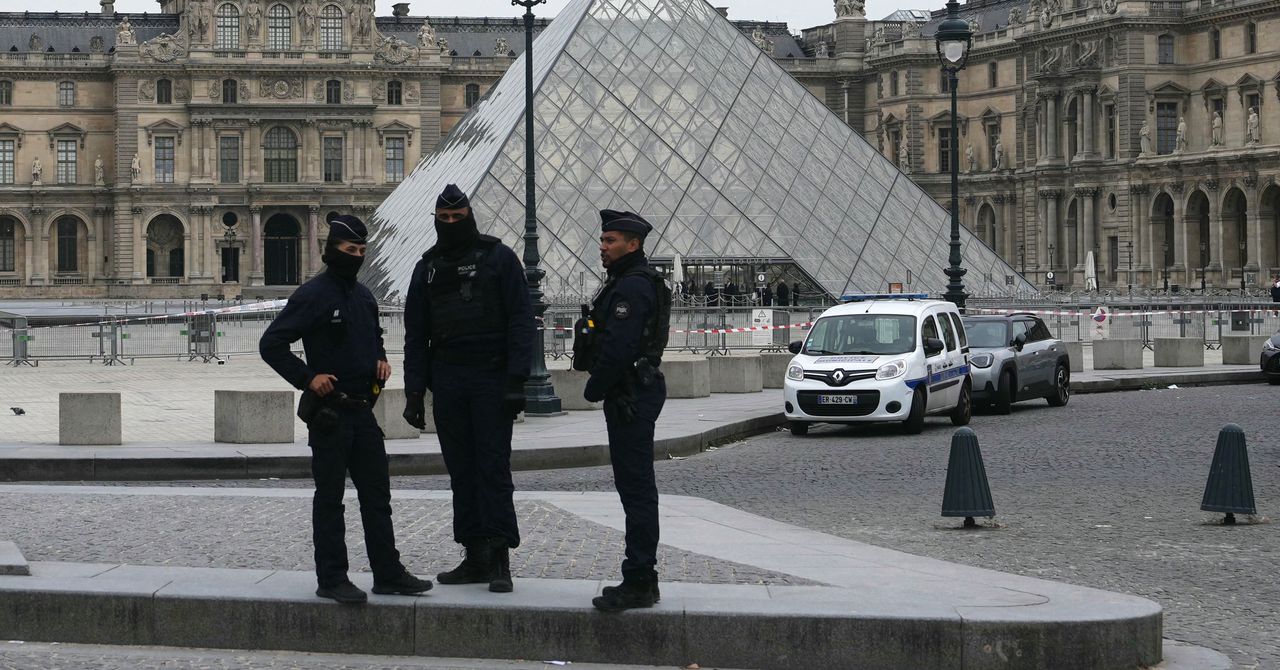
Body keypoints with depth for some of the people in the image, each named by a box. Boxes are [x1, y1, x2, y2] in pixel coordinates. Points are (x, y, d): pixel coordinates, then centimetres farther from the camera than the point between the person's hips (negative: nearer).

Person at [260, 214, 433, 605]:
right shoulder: (312, 295, -11)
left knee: (377, 495, 9)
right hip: (329, 412, -8)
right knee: (329, 499, -1)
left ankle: (388, 573, 15)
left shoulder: (363, 296, 13)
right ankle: (331, 579, 4)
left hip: (362, 409, 8)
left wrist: (380, 359, 10)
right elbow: (271, 344, -13)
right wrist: (307, 378, -17)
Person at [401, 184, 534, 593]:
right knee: (462, 471, 5)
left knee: (494, 468, -7)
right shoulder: (428, 267, 14)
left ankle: (500, 560, -7)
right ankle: (475, 558, 9)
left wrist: (516, 380, -13)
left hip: (491, 379, -5)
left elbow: (521, 322, -4)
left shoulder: (498, 258, 1)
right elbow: (416, 334, 15)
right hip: (447, 382, 5)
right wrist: (414, 391, 7)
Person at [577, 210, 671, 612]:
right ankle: (641, 579, 19)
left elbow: (618, 348, -22)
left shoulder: (633, 287, -16)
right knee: (636, 488, 13)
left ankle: (638, 582, -9)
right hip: (633, 395, 11)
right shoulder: (628, 283, 19)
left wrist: (594, 390, -12)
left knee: (636, 489, -9)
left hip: (630, 398, -11)